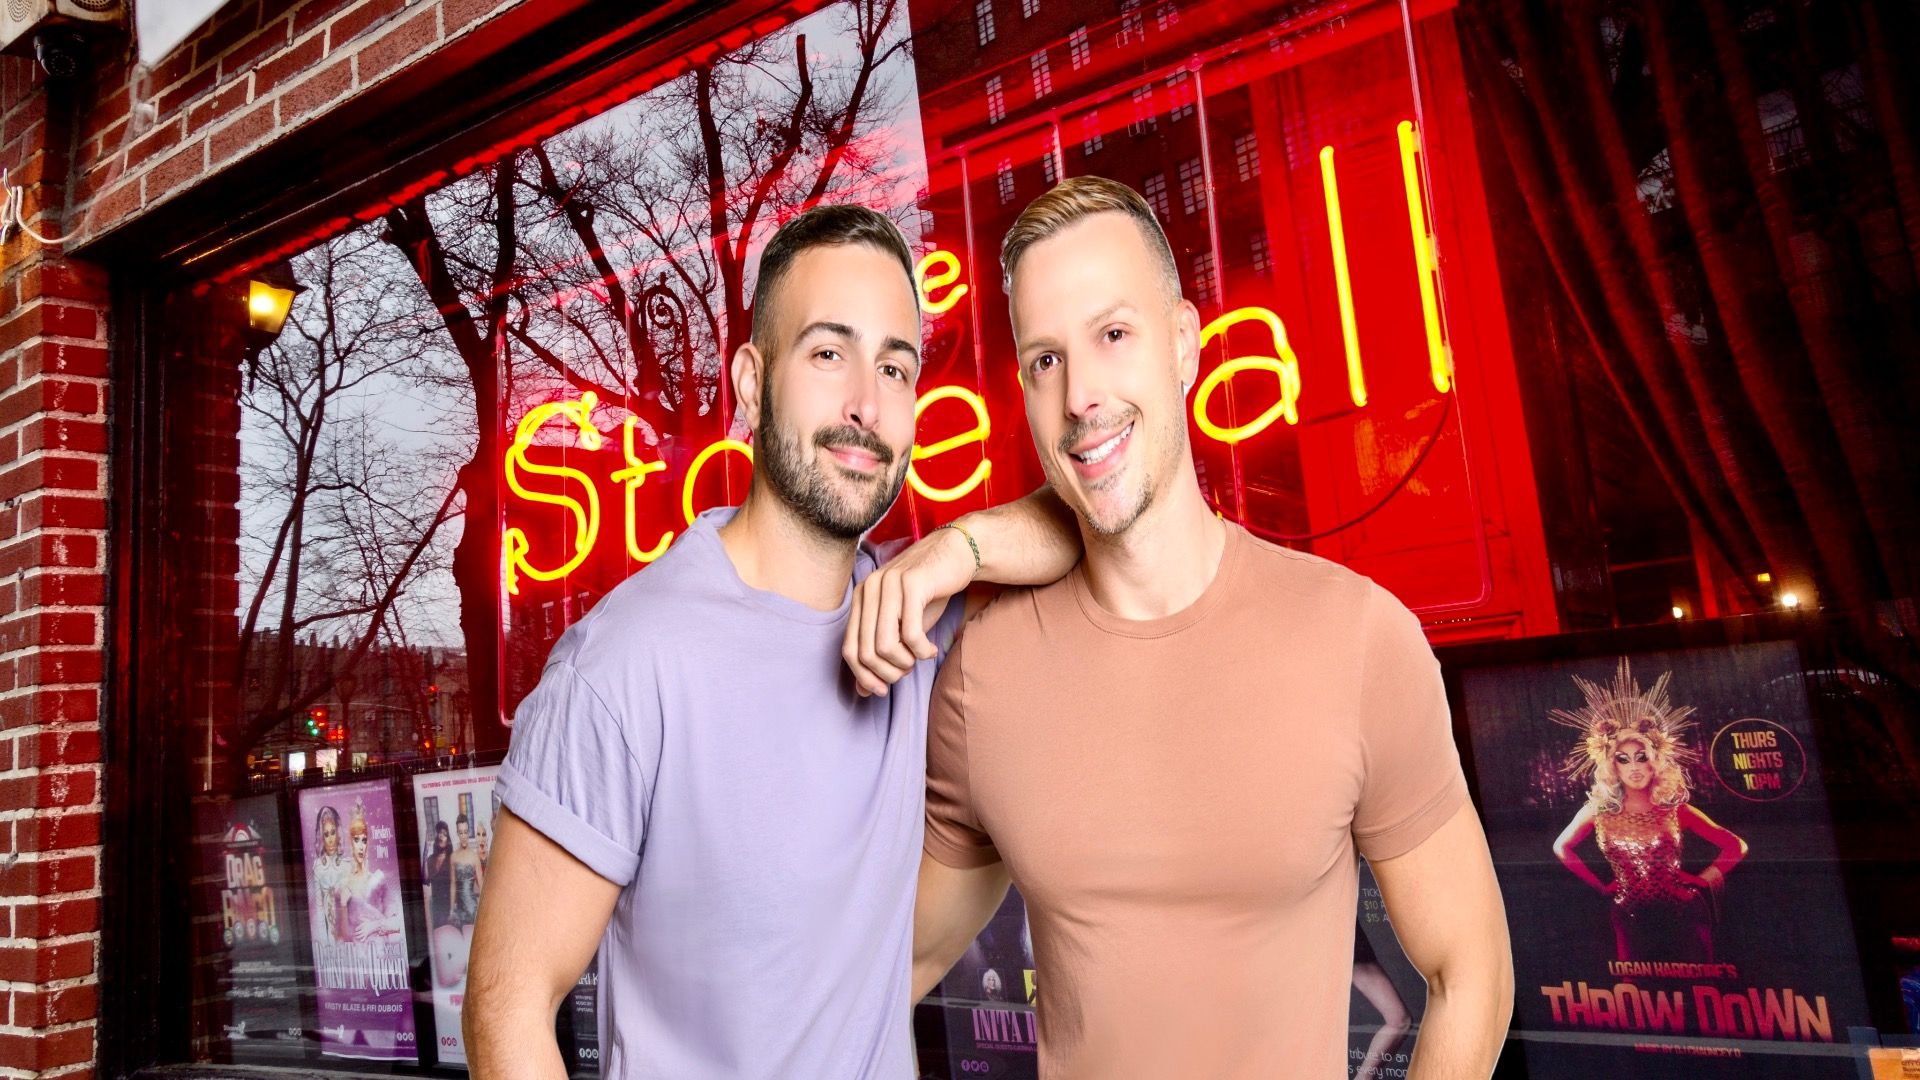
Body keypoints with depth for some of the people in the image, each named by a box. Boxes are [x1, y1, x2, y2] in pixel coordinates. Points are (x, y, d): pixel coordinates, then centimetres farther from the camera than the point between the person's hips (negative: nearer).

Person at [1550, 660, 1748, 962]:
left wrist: (1703, 879, -4)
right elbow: (1562, 848, 10)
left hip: (1682, 918, -1)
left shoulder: (1675, 809, -5)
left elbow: (1736, 846, 1)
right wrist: (1601, 886, 7)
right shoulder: (1599, 811, -3)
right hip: (1631, 921, 1)